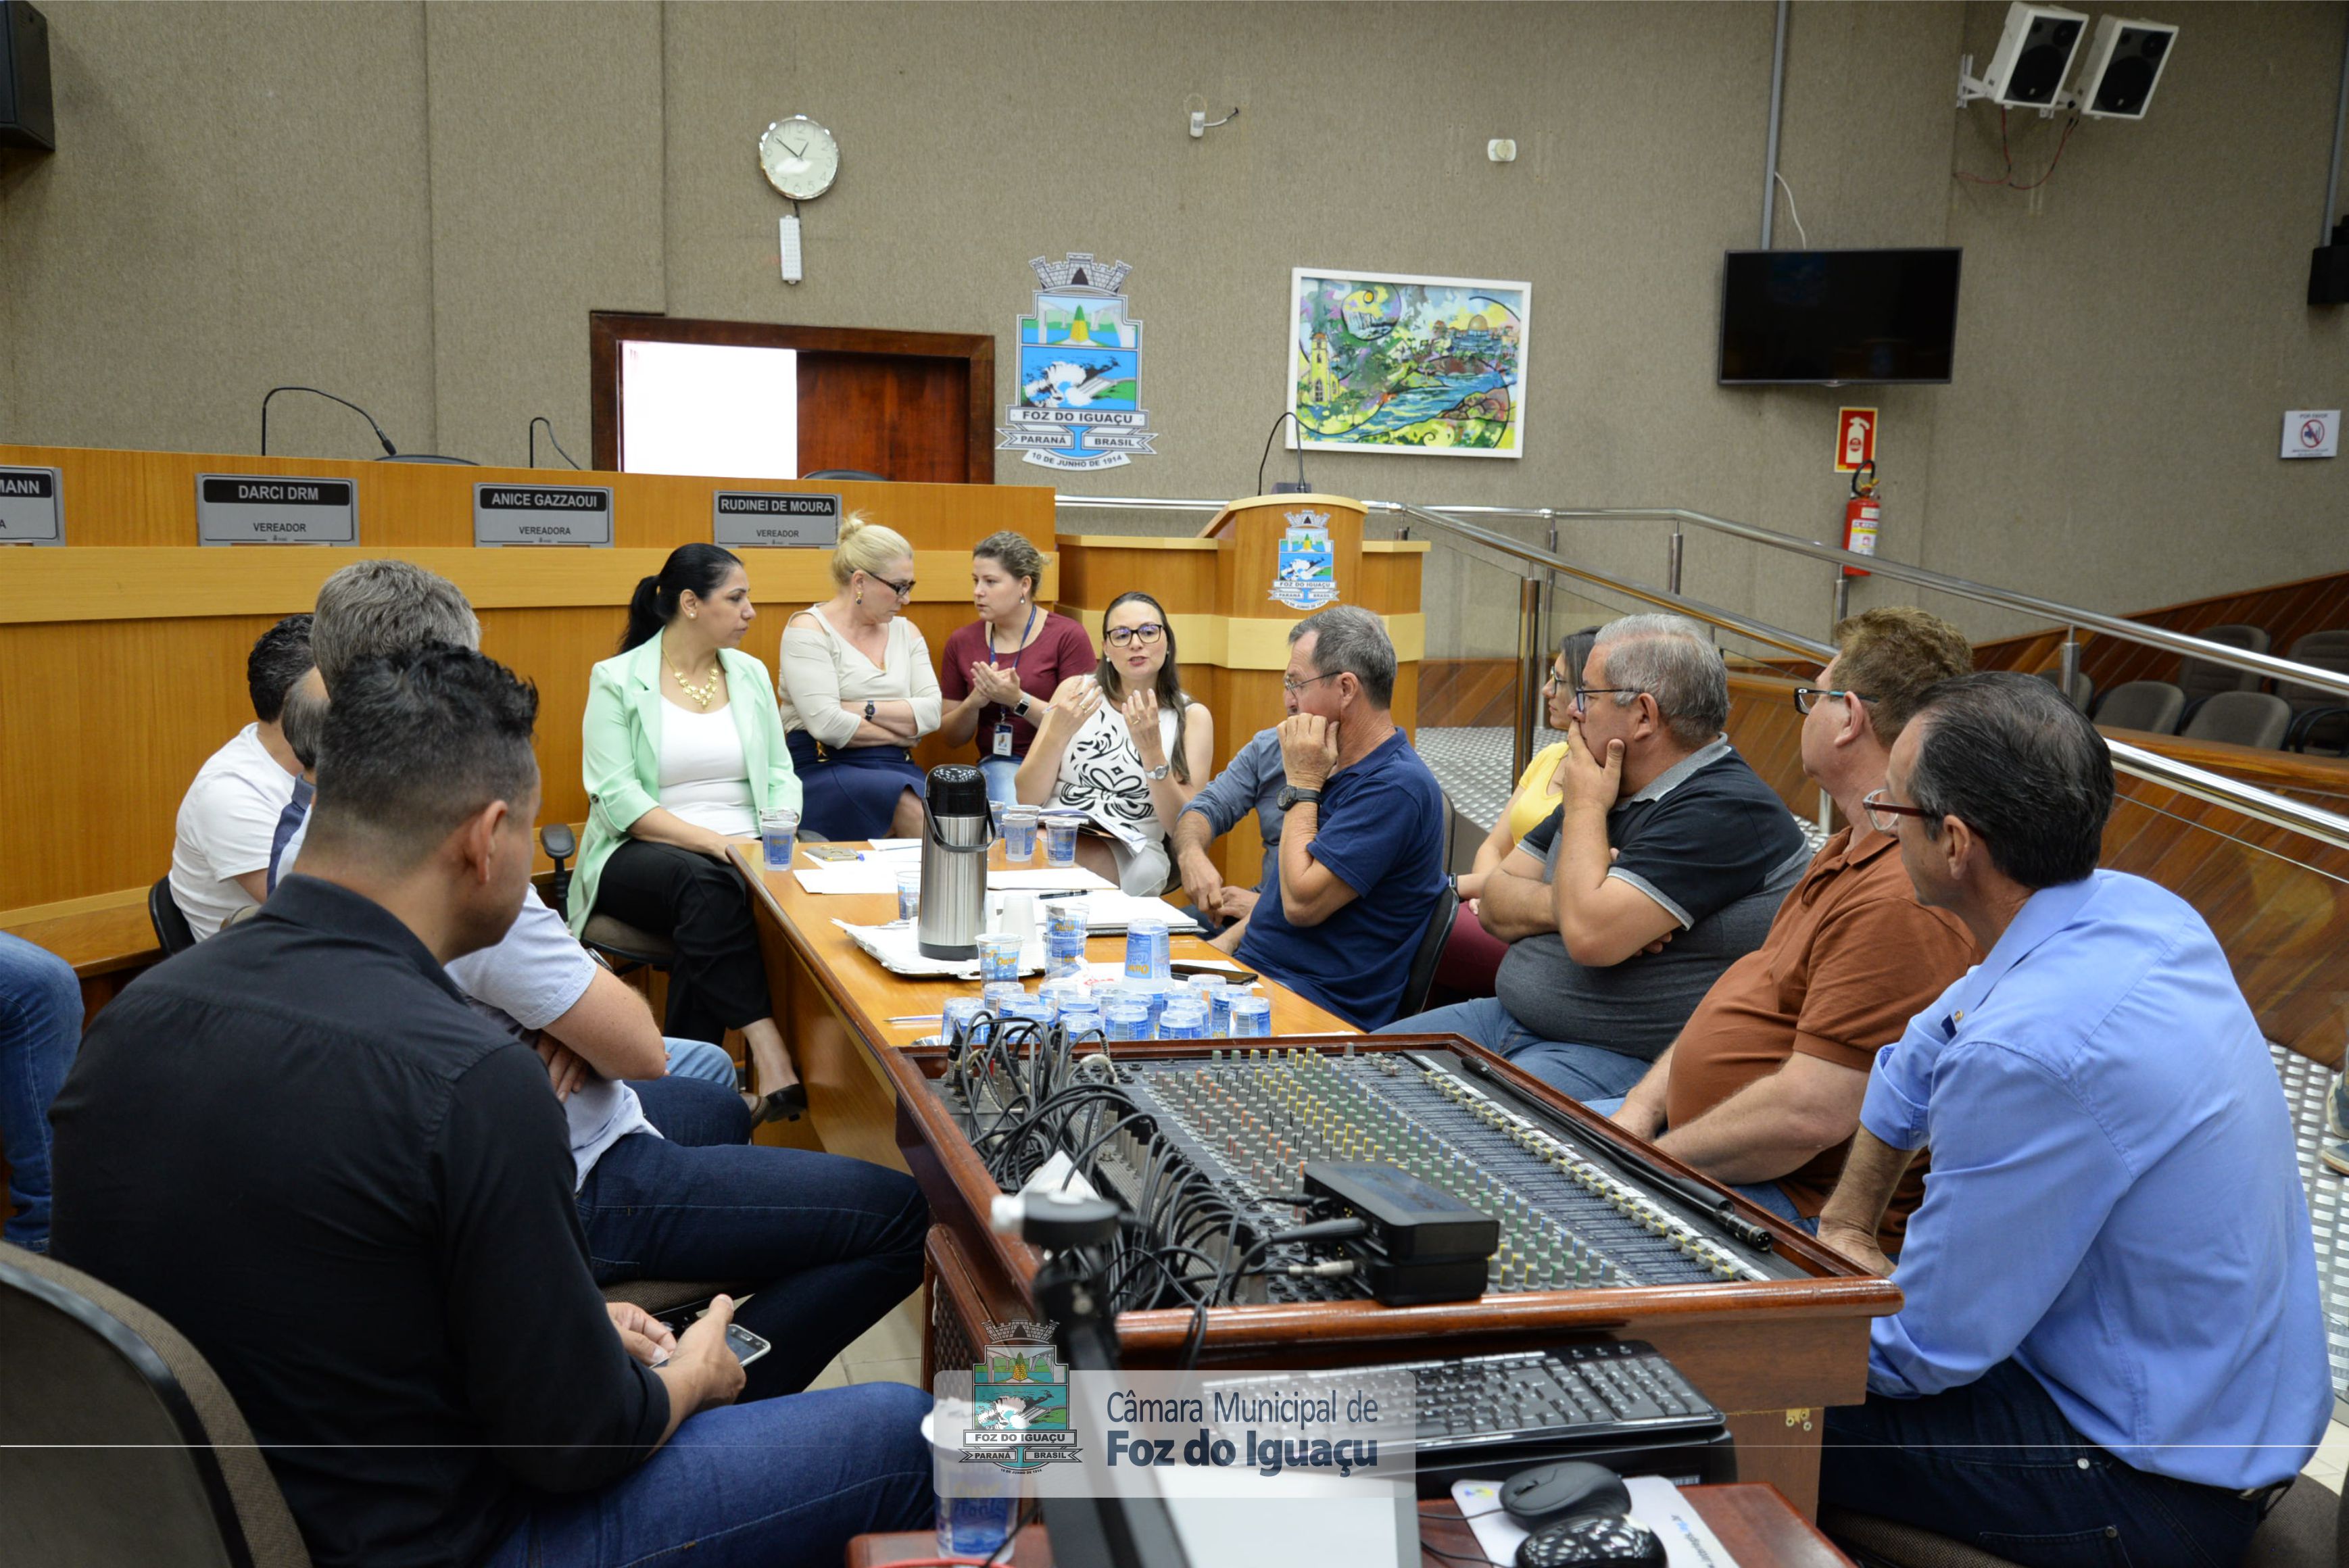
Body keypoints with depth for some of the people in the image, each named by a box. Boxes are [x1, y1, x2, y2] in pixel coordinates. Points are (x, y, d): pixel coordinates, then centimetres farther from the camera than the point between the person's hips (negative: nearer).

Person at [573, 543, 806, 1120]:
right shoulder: (617, 680, -1)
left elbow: (781, 777, 11)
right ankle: (769, 1055, -41)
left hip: (745, 855, 4)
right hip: (642, 854, -3)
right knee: (708, 887, -36)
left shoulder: (750, 674, 14)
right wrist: (714, 842, -22)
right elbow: (616, 797, -11)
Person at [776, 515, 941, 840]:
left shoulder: (906, 632, 17)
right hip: (821, 770, -5)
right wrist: (902, 732, -2)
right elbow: (826, 724, -14)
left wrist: (867, 710, -9)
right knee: (913, 808, -34)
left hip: (896, 768, 5)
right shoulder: (808, 629, -1)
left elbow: (932, 712, 4)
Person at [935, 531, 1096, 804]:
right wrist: (975, 702, -8)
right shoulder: (962, 641, 9)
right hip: (999, 764, 2)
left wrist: (1018, 700, -19)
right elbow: (951, 736, 13)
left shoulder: (1068, 636, -2)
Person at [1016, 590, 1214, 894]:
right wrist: (1059, 733, -14)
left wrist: (1151, 749, -15)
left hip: (1133, 853, -2)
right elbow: (1027, 797, 4)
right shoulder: (1076, 690, 9)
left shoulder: (1192, 717, 6)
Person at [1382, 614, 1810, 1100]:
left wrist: (1585, 809, -11)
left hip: (1621, 1059, -9)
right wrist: (1568, 904, -11)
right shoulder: (1607, 786, 14)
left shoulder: (1727, 810, -17)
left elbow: (1590, 935, -27)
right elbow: (1495, 904, 13)